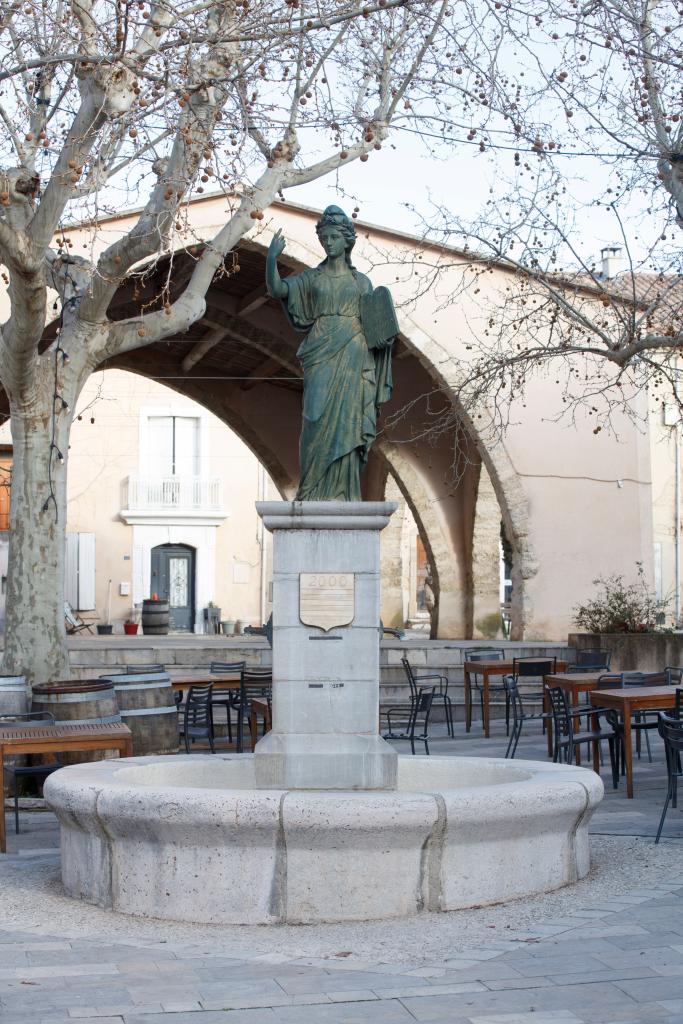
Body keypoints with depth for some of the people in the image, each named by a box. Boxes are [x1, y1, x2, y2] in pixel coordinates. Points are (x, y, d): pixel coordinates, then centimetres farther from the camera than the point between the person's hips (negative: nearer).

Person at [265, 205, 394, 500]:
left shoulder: (361, 281, 12)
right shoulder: (312, 277, 9)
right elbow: (276, 289, -6)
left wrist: (383, 335, -7)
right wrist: (271, 258, -21)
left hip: (351, 359, 1)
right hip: (321, 357, -1)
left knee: (346, 422, -4)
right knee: (319, 421, -9)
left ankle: (341, 492, -1)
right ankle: (315, 494, -4)